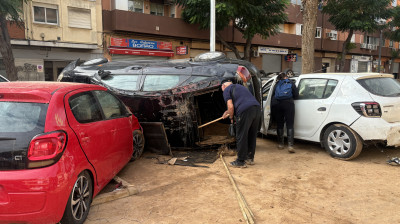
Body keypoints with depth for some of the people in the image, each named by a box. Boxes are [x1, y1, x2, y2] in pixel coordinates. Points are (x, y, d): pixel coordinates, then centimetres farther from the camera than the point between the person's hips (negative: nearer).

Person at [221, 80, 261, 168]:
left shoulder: (226, 90, 10)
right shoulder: (240, 86, 34)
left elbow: (230, 106, -3)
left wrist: (231, 117, 11)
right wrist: (229, 112, 48)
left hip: (245, 111, -8)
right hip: (257, 108, 8)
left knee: (241, 137, 1)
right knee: (252, 135, 17)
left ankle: (241, 161, 8)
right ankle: (250, 158, 27)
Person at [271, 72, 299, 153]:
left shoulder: (276, 84, 20)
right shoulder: (291, 83, 15)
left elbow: (273, 95, 17)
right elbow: (296, 95, 10)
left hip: (276, 104, 2)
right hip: (288, 104, -2)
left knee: (279, 125, 13)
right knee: (290, 125, -1)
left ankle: (281, 144, 20)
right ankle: (290, 145, -11)